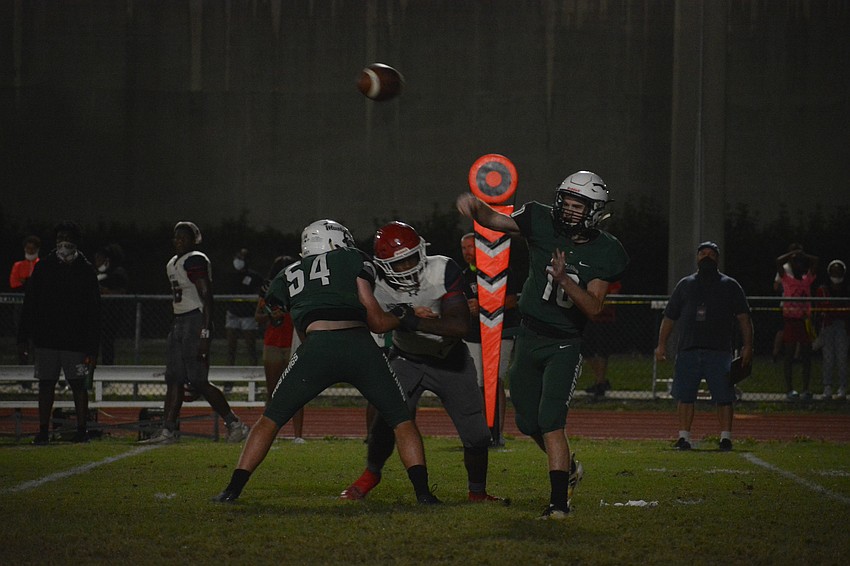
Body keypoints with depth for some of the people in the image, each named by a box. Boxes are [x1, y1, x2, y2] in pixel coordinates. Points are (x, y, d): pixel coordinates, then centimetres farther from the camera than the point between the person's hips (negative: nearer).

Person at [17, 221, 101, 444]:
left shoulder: (85, 271, 2)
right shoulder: (43, 267, 7)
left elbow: (93, 312, 1)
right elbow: (29, 304, 9)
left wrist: (92, 347, -5)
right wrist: (23, 336, 3)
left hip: (75, 341, -2)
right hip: (46, 340, 2)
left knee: (78, 385, 1)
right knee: (46, 384, 3)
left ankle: (82, 430, 11)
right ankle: (43, 431, 9)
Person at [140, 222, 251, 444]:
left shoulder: (196, 261, -13)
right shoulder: (173, 264, 17)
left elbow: (206, 298, -18)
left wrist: (205, 334, -22)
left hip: (196, 322, -10)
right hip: (179, 322, 10)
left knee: (199, 382, -9)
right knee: (174, 379, 5)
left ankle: (234, 424, -1)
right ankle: (168, 430, 5)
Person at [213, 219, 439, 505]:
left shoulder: (287, 277, 28)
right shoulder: (354, 260, 20)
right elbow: (377, 322, 14)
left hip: (316, 348, 1)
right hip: (360, 346, -1)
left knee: (271, 419, 17)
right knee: (402, 420, 15)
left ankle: (233, 489, 12)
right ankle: (423, 491, 2)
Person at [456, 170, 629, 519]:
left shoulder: (605, 252, -12)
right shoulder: (542, 223, -6)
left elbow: (594, 308, -17)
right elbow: (494, 220, -7)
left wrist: (564, 278, -33)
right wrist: (475, 206, -30)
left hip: (565, 345, -4)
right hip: (529, 338, 4)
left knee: (551, 421, -18)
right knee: (529, 422, 15)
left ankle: (559, 502, -16)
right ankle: (568, 468, 41)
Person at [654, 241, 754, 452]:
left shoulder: (729, 285, 11)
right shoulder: (685, 285, 17)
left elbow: (744, 318, 5)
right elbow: (669, 317, 16)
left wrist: (747, 346, -6)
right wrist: (661, 344, 7)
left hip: (719, 351, -2)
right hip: (688, 350, 2)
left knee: (723, 397, -5)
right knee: (685, 395, 0)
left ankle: (725, 437, 0)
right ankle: (683, 437, 6)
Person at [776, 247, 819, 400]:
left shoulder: (807, 281, 4)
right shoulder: (787, 280, 0)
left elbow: (816, 261, 1)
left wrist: (802, 255, 8)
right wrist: (793, 254, 4)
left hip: (805, 320, 2)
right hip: (790, 320, -2)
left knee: (806, 356, 4)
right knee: (788, 356, 1)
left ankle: (805, 389, 5)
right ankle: (790, 389, 1)